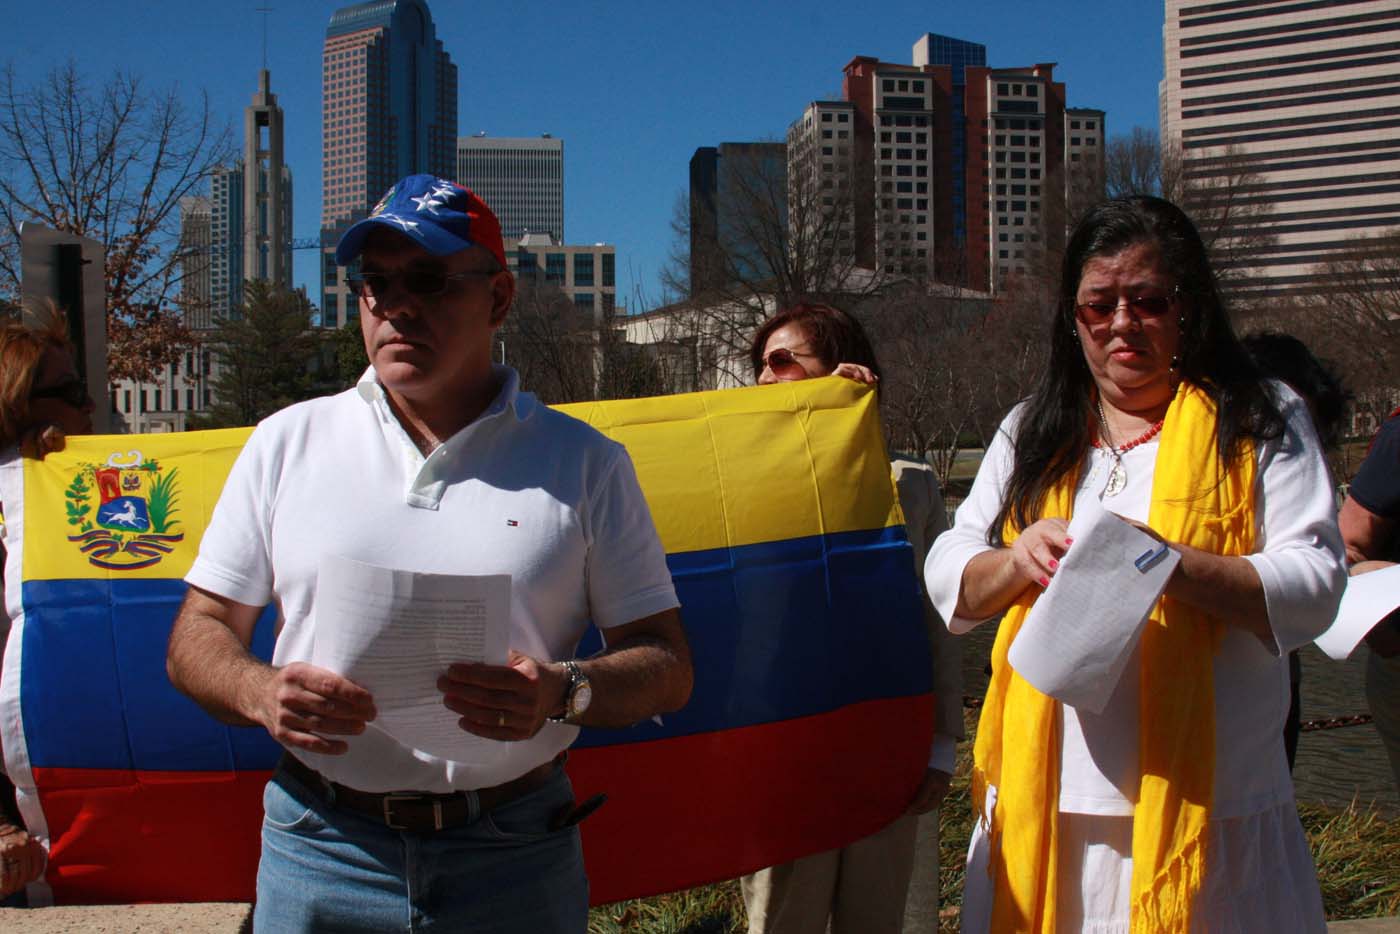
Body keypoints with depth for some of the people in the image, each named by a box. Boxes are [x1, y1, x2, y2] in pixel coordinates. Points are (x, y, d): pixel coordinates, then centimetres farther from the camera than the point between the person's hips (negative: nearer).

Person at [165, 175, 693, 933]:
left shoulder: (585, 463, 1)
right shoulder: (286, 443, 5)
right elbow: (199, 634, 8)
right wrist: (261, 693, -14)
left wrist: (563, 693, -19)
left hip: (516, 858, -1)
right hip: (319, 849, 1)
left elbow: (667, 666, 1)